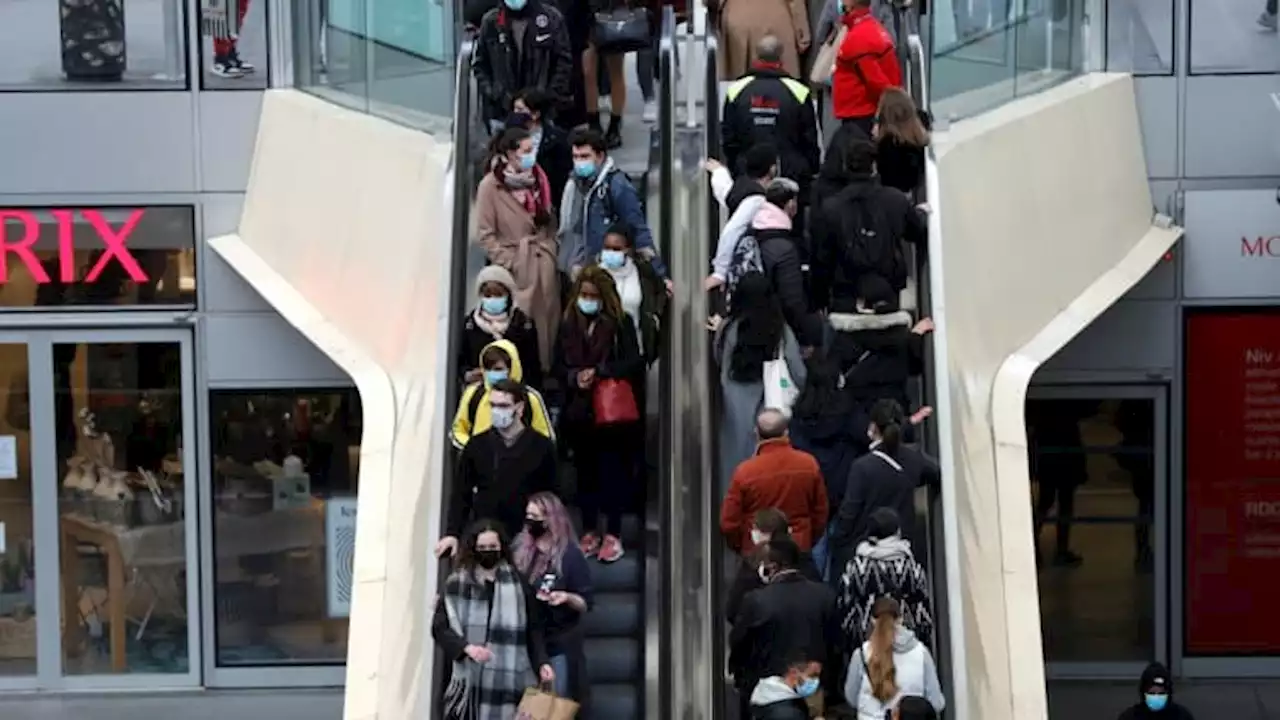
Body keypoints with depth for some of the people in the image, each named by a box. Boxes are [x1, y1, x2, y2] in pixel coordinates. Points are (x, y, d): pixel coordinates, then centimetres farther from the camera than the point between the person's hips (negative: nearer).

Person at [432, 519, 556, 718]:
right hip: (470, 681, 0)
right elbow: (440, 627, 5)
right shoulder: (457, 585, 7)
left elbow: (534, 628, 6)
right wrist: (467, 647, -11)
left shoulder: (518, 584, 8)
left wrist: (542, 662, -8)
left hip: (510, 681, 0)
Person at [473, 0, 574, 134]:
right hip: (501, 114, 2)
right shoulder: (491, 21, 3)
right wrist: (492, 94, -3)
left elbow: (564, 61, 0)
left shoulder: (551, 18, -2)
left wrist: (551, 97, -8)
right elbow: (480, 64, 10)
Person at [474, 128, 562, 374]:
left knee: (547, 321, 6)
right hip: (515, 268, -5)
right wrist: (509, 263, -12)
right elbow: (485, 234, -8)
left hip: (543, 264, 5)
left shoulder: (537, 179, 8)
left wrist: (550, 249, 6)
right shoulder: (491, 185, -9)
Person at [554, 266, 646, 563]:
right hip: (579, 411, 4)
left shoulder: (621, 323, -3)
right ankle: (590, 531, 20)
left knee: (612, 471, -2)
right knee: (585, 472, 10)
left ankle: (613, 535, 3)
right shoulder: (568, 323, 7)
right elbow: (558, 365, 8)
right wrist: (574, 377, -12)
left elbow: (634, 362, -9)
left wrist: (598, 372, -16)